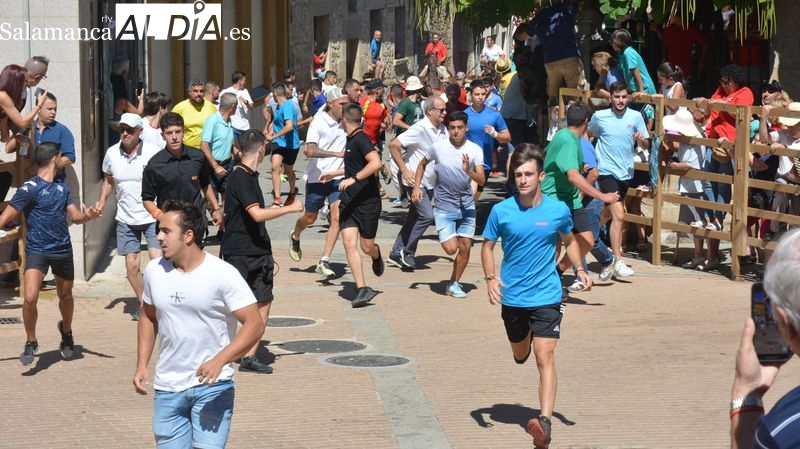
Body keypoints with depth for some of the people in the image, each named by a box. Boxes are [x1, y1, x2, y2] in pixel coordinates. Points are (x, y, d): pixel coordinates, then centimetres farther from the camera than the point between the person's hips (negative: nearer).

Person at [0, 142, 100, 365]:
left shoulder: (62, 188, 10)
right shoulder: (30, 188, -12)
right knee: (30, 298, -20)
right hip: (37, 251, -6)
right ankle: (31, 342, 1)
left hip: (63, 250, 6)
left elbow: (75, 216, 11)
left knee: (65, 295, 20)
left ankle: (66, 332, 47)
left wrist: (87, 215, -10)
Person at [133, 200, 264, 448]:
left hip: (212, 386, -4)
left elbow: (254, 324, -15)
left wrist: (220, 360, -27)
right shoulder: (154, 270, 1)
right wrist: (141, 365, 5)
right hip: (167, 387, 4)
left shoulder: (223, 274, -14)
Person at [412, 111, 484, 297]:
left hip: (467, 206, 2)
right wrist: (416, 188, 0)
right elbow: (422, 164, 9)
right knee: (451, 248, -12)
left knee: (465, 247, 3)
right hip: (444, 207, -2)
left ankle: (454, 284, 20)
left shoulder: (475, 150, -8)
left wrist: (469, 171, -35)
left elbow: (482, 180, -15)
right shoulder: (438, 147, -8)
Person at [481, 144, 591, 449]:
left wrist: (580, 270, -1)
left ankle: (544, 422, -21)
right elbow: (488, 246, 5)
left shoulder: (558, 210, -6)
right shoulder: (501, 211, -7)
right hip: (512, 297, 2)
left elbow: (569, 241, 13)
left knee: (544, 358, -15)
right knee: (520, 356, 21)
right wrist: (491, 278, -12)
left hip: (546, 297, -2)